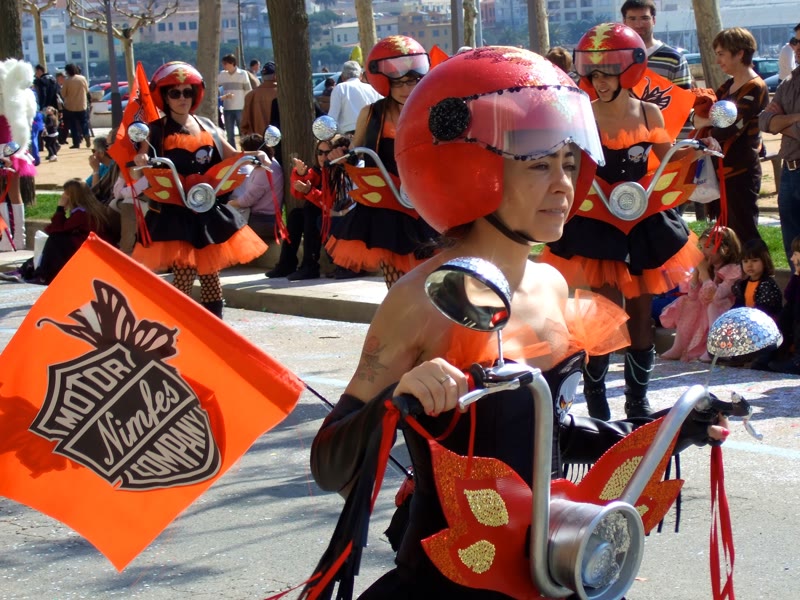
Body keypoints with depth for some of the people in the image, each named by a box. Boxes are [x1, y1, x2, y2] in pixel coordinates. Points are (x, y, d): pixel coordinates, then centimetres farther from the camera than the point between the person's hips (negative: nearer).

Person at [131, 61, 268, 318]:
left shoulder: (206, 126, 10)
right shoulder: (157, 131, -3)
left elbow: (230, 156, 17)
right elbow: (142, 169, -8)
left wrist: (254, 156, 0)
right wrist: (141, 164, -31)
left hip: (207, 211, 5)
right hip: (173, 213, -5)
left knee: (210, 273, 10)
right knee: (184, 274, -13)